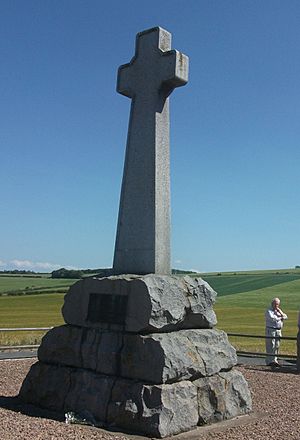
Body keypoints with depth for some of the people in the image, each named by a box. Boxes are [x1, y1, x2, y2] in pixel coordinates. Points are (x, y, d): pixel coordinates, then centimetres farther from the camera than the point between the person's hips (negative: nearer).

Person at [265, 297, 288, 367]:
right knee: (270, 345, -8)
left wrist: (280, 312, -6)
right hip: (271, 330, -7)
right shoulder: (269, 311, -4)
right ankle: (270, 361, -6)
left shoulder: (279, 311, 18)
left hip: (278, 330, 7)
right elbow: (272, 318, -19)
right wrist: (280, 318, -4)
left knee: (277, 345, 6)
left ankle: (275, 360, 12)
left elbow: (285, 317, 10)